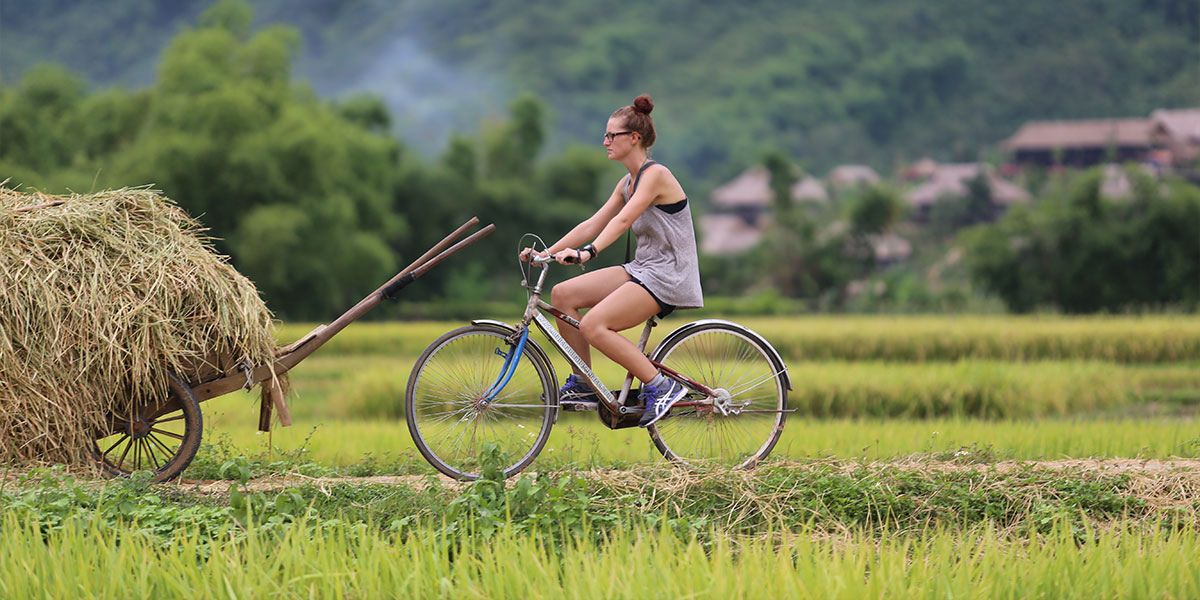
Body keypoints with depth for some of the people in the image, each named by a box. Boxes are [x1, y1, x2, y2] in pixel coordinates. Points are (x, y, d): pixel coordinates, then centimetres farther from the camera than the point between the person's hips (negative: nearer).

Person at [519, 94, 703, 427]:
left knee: (594, 325, -25)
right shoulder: (628, 183, 14)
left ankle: (661, 386, -15)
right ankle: (583, 383, 6)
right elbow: (593, 224, 12)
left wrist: (587, 252, -41)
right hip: (643, 269, 9)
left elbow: (623, 219, -28)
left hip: (669, 275, -9)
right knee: (563, 294, -2)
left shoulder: (656, 175, -14)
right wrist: (548, 252, 3)